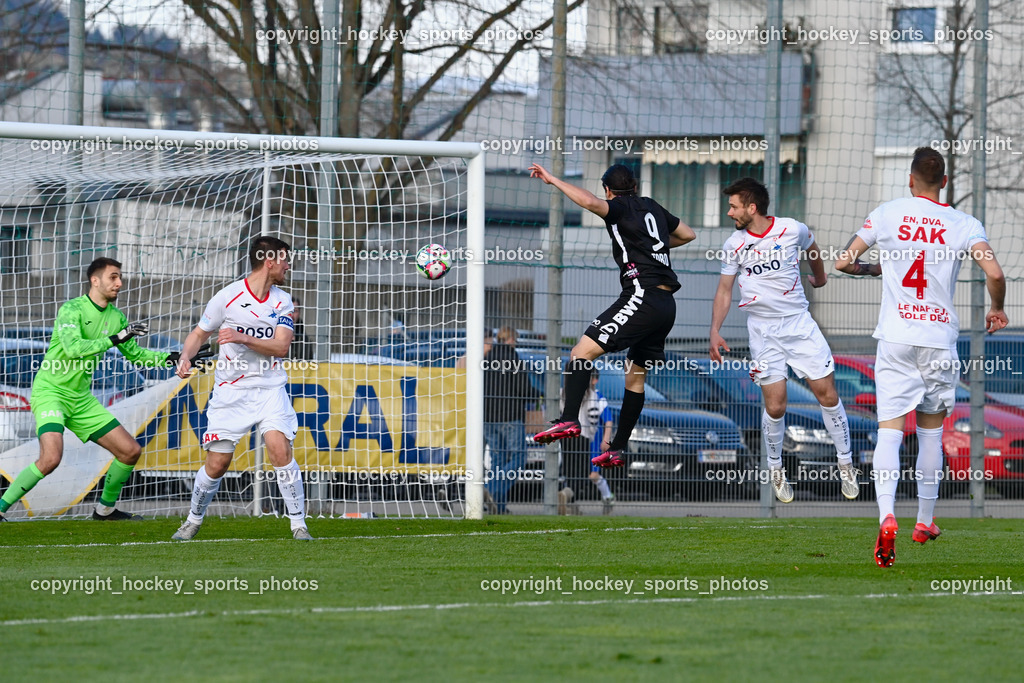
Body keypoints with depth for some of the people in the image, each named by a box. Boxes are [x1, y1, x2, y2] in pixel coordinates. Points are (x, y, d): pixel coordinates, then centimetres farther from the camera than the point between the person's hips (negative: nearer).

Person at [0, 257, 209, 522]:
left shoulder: (116, 318, 8)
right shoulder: (72, 309, -14)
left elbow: (135, 354, 21)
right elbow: (73, 347, -29)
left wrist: (173, 358, 11)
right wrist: (117, 337, -30)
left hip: (81, 398, 8)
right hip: (50, 391, -8)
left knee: (131, 451, 4)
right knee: (51, 458, -29)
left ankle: (105, 509, 24)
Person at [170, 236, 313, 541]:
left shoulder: (282, 301, 4)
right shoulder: (227, 297, -5)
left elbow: (281, 347, -7)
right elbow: (199, 333, 7)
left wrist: (244, 338, -21)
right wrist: (184, 359, -11)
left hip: (269, 389, 1)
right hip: (230, 391, -1)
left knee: (280, 449, -19)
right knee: (217, 463, -1)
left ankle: (298, 524, -11)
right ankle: (193, 521, 22)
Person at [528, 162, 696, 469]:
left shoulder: (620, 208, -1)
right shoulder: (652, 207, 21)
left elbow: (590, 202, -23)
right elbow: (687, 234, 34)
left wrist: (553, 180, -15)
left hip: (642, 298, -8)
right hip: (666, 305, 8)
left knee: (582, 352, -14)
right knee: (635, 375, 17)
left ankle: (569, 420, -30)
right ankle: (617, 449, 19)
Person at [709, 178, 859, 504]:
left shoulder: (793, 230, -6)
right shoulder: (734, 244, -3)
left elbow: (811, 247, 18)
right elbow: (724, 290, 3)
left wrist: (819, 278, 35)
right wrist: (715, 331, -10)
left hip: (799, 323, 0)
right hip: (763, 330, 0)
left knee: (827, 394, -2)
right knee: (775, 406, -6)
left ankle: (846, 464, 13)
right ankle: (775, 469, 17)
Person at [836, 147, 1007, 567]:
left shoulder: (888, 214, 1)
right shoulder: (963, 225, -1)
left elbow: (843, 263, 3)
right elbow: (994, 273, -13)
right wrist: (996, 310, 8)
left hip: (896, 339, -1)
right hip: (940, 339, 1)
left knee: (889, 430, -6)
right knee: (931, 431, 17)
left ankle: (886, 515, -28)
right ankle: (925, 521, 26)